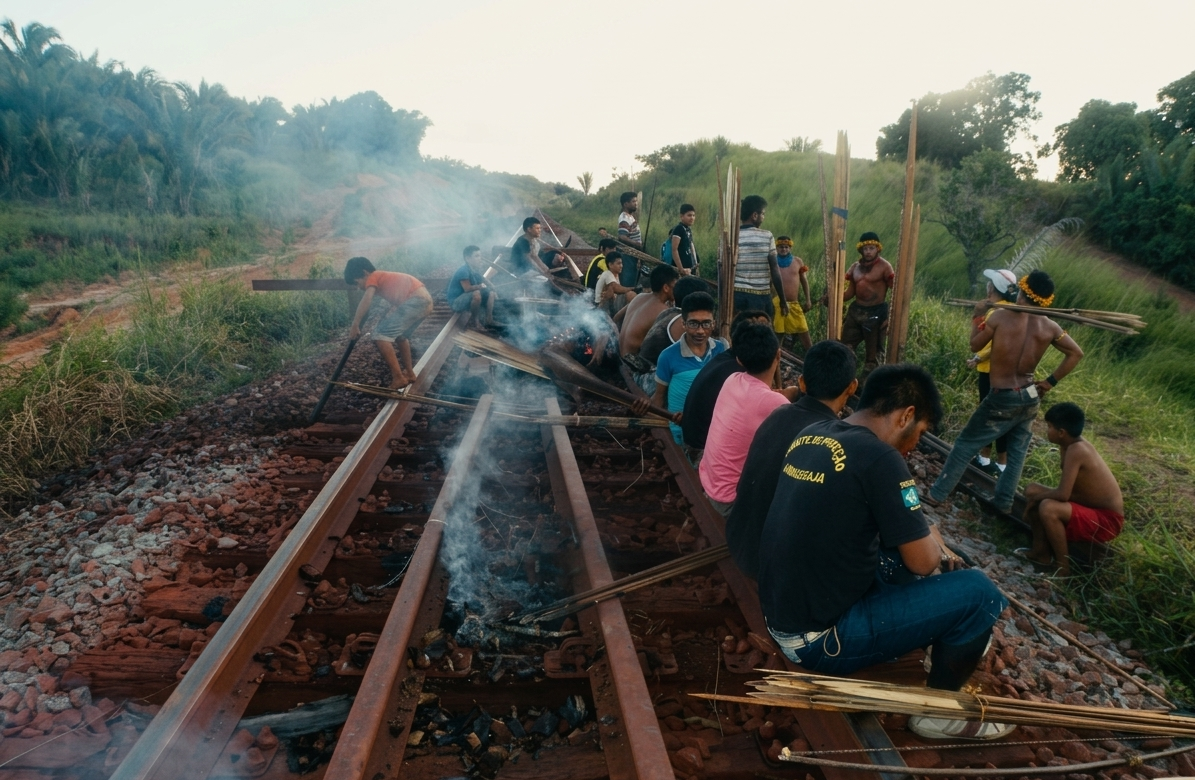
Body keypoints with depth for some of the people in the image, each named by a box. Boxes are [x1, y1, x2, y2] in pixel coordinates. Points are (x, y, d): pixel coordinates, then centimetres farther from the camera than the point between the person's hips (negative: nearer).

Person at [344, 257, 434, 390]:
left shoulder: (373, 277, 4)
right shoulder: (383, 278, 30)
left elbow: (367, 299, -14)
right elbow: (395, 304, 30)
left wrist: (355, 325, -11)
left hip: (416, 301, -10)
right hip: (425, 300, 10)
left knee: (380, 333, -7)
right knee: (401, 335, 30)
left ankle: (398, 378, -7)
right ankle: (409, 373, 36)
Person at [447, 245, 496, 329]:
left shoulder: (475, 271, 4)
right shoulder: (463, 271, -22)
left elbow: (484, 284, 7)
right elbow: (467, 288, -30)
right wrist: (480, 286, -22)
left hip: (468, 299, 9)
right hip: (456, 302, -9)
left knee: (491, 293, 4)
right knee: (476, 293, -33)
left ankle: (489, 320, 1)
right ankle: (474, 321, -15)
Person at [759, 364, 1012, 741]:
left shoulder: (812, 434, 3)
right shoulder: (879, 457, -21)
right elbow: (923, 562, -13)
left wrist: (917, 536, 15)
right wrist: (934, 545, 10)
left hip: (781, 616, 9)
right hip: (818, 638, -8)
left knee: (897, 547, 21)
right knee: (979, 591, -4)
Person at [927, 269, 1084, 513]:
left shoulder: (1001, 316, -12)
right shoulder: (1050, 328, -1)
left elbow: (975, 346, -2)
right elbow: (1076, 354, 7)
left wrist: (975, 322, 16)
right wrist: (1050, 382, 9)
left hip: (1002, 399, -4)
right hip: (1030, 398, 4)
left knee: (965, 444, 5)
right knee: (1017, 451, 20)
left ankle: (937, 494, 8)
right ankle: (1004, 501, 24)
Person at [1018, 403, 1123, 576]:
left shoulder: (1075, 451, -26)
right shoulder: (1073, 444, 1)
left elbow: (1062, 494, -31)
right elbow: (1066, 489, 11)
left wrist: (1036, 498, -14)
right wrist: (1036, 497, 0)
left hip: (1106, 521, -10)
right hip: (1091, 508, 10)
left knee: (1047, 508, -32)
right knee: (1032, 491, 7)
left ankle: (1063, 565, -15)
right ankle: (1041, 551, 13)